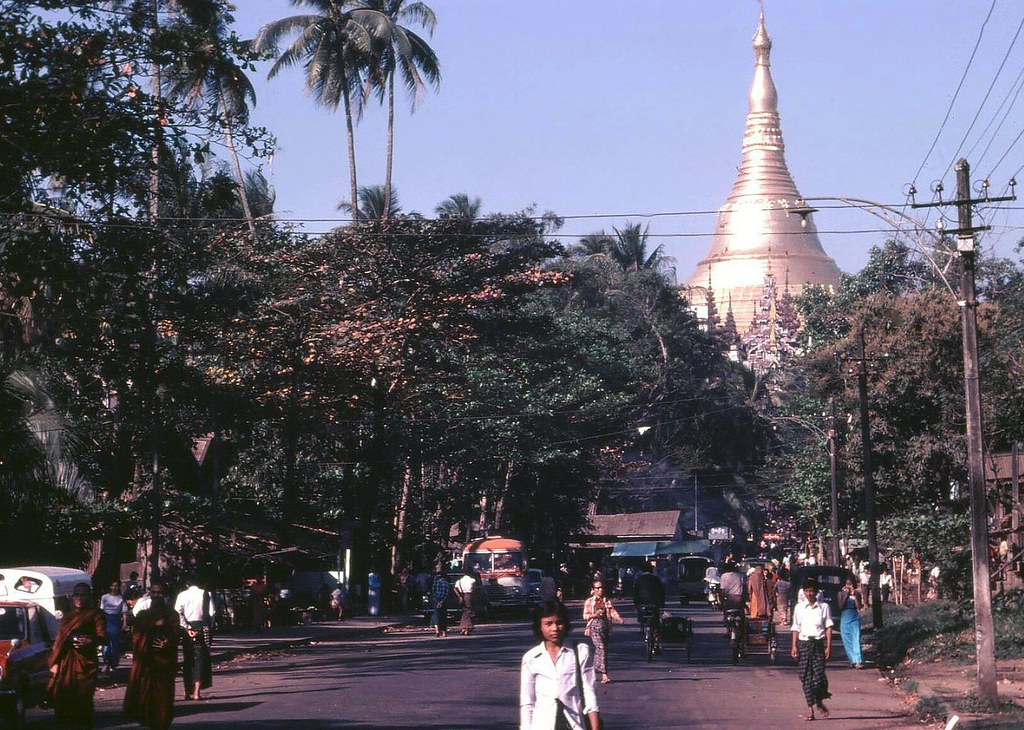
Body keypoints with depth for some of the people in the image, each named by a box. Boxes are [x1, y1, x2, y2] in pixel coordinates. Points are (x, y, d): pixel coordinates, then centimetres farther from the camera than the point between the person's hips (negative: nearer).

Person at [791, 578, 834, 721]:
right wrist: (794, 646, 2)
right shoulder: (799, 607, 9)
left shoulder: (823, 607, 4)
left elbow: (828, 627, 3)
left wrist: (828, 646, -4)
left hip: (819, 643, -2)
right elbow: (796, 628, 10)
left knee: (819, 674, -11)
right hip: (803, 643, 2)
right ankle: (810, 708, 3)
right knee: (805, 676, -1)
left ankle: (820, 703, 14)